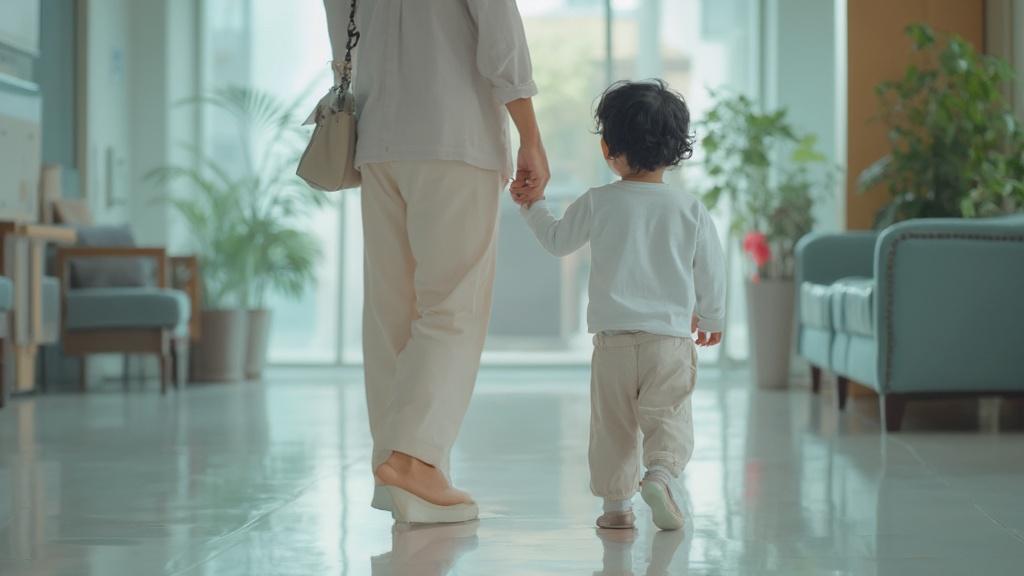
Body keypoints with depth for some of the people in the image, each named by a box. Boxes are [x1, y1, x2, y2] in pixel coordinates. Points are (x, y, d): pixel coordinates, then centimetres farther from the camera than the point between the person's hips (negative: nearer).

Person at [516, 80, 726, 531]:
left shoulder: (597, 204, -3)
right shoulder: (691, 210, -2)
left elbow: (557, 241, 12)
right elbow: (711, 271, 6)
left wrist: (533, 206, 30)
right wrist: (711, 317, 23)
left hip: (613, 337, 0)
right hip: (672, 338, 0)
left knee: (612, 424, 10)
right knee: (667, 417, 5)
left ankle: (616, 502, 12)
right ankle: (660, 473, -20)